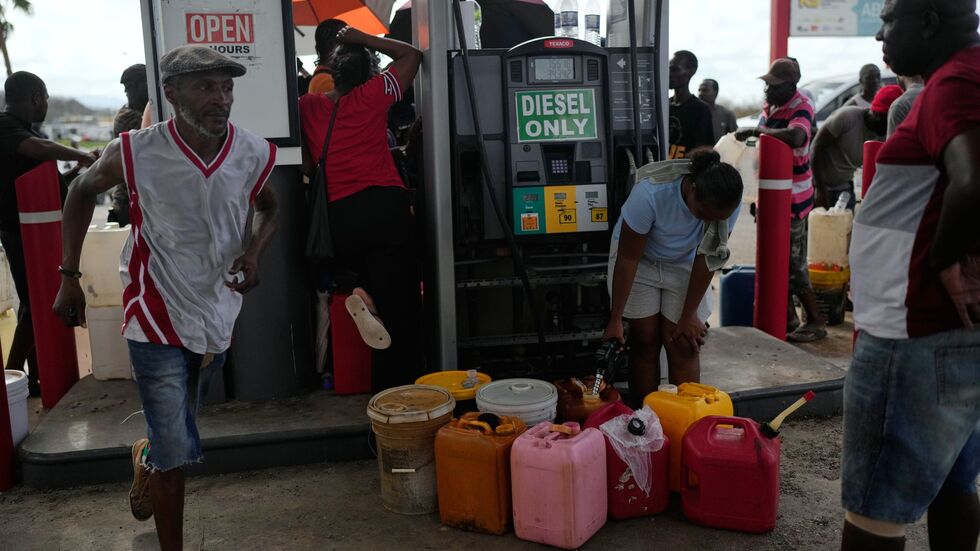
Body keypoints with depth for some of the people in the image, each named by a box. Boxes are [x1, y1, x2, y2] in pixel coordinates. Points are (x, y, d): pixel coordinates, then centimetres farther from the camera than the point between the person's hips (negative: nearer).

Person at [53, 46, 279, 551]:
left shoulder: (253, 154, -10)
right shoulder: (136, 152, -16)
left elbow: (268, 207, 11)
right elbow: (82, 192, 4)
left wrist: (254, 252, -10)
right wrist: (69, 276, 2)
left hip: (217, 314, 4)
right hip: (157, 316, -4)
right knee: (178, 451, -4)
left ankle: (147, 459, 59)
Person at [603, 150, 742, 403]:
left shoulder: (726, 203, -27)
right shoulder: (650, 194, -36)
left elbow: (707, 258, -16)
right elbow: (628, 257, -27)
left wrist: (689, 315, -10)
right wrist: (615, 320, -23)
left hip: (684, 264, 2)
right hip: (640, 259, -2)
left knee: (683, 344, -6)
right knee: (646, 340, -3)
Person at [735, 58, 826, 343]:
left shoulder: (801, 108, -17)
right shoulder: (770, 106, 10)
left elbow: (795, 137, -41)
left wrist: (756, 130, -31)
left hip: (792, 198, -9)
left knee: (793, 262, -4)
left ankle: (816, 322, 9)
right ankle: (788, 318, 24)